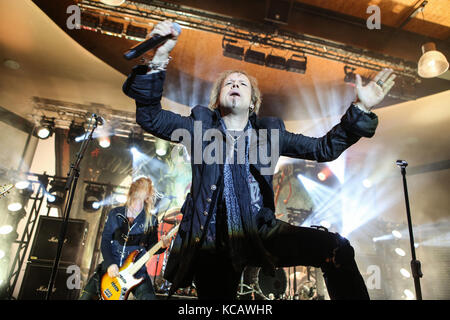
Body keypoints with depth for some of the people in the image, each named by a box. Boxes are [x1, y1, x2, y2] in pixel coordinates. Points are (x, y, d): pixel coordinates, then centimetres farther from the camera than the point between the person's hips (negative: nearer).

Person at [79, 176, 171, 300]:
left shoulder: (151, 220, 1)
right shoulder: (115, 214, 2)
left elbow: (151, 248, 6)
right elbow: (105, 241, 1)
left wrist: (162, 246, -15)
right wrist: (110, 264, -11)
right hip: (111, 266, 1)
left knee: (148, 296, -22)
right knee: (86, 296, -1)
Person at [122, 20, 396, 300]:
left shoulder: (270, 131, 10)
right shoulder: (200, 124, 7)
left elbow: (324, 148, 8)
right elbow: (150, 116, -3)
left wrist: (361, 109, -4)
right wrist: (159, 60, -17)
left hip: (260, 231, 1)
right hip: (212, 240, 0)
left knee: (336, 247, -19)